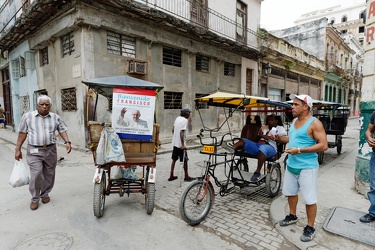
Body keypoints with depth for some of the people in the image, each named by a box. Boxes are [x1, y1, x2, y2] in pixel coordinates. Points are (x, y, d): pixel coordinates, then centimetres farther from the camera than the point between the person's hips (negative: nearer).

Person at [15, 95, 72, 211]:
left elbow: (62, 130, 4)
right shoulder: (27, 116, 3)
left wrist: (67, 142, -13)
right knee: (36, 175, -8)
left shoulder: (56, 117, 6)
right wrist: (18, 149, 3)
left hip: (50, 150, 2)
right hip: (34, 151, -2)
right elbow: (22, 133, 5)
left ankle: (45, 194, 30)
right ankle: (34, 199, 11)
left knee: (49, 174, 10)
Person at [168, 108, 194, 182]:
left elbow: (173, 130, 16)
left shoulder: (177, 118, 9)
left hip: (175, 143, 8)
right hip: (180, 144, -8)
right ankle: (186, 177, 16)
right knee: (185, 160, 5)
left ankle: (171, 176, 22)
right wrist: (183, 144, -23)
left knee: (174, 160, 15)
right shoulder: (185, 120, -15)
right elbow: (181, 132, -24)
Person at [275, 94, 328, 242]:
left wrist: (299, 150, -26)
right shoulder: (294, 121, 8)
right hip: (291, 165, 8)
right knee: (290, 192, 20)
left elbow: (323, 145, -21)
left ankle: (310, 228, 20)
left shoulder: (314, 123, -16)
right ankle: (292, 216, 40)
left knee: (309, 199, 3)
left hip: (307, 167, -8)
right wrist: (279, 138, 1)